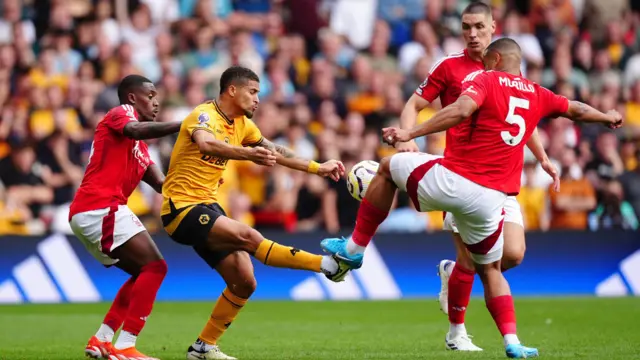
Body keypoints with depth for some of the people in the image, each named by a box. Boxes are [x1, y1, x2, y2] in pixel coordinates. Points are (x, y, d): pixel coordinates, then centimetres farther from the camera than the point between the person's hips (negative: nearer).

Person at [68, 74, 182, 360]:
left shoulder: (138, 148, 29)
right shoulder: (120, 113, 3)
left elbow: (162, 184, 18)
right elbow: (135, 130, -22)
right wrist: (184, 125, -24)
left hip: (84, 214, 10)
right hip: (100, 207, -10)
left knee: (143, 272, 18)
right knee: (154, 267, -13)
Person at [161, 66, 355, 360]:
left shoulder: (242, 125, 11)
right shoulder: (204, 115, -16)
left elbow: (275, 152, 24)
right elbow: (206, 143, -39)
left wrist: (317, 168, 21)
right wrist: (248, 154, -54)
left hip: (207, 207, 10)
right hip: (182, 207, -10)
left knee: (245, 283, 1)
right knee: (249, 237, -27)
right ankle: (327, 265, -29)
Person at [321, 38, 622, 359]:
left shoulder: (484, 81, -1)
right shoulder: (538, 96, 14)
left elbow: (461, 110, -21)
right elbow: (578, 110, 31)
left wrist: (410, 134, -23)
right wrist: (608, 118, 51)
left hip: (451, 180, -4)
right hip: (490, 200, 4)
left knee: (389, 167, 22)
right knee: (490, 269, 22)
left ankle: (355, 246, 22)